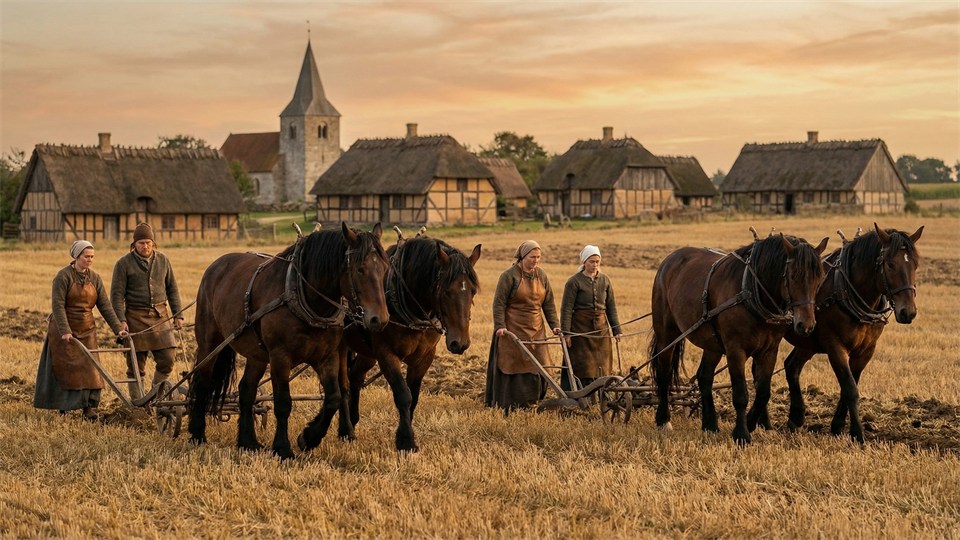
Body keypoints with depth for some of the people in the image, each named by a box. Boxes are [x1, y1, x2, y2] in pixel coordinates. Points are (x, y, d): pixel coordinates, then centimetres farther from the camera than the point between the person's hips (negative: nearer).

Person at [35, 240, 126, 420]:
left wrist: (118, 329, -7)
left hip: (86, 330, 4)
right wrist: (65, 331, -27)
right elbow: (58, 306, -19)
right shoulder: (63, 276, -13)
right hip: (64, 331, -4)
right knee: (63, 367, 4)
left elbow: (105, 306, 2)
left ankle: (90, 407, -3)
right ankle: (62, 404, 20)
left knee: (89, 367, -4)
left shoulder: (95, 278, 3)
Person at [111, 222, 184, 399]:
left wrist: (178, 315, 7)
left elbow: (172, 290, 14)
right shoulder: (124, 263, -2)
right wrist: (121, 320, -15)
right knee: (136, 364, 2)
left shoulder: (163, 260, 9)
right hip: (136, 317, -3)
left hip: (160, 316, 3)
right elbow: (117, 295, -5)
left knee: (168, 357, -4)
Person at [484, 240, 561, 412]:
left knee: (538, 368, 5)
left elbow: (548, 304, 13)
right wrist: (500, 326, -19)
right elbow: (499, 303, -10)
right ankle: (509, 407, 5)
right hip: (513, 329, -6)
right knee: (512, 366, -1)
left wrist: (554, 325, 5)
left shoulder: (541, 275, 8)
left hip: (536, 329, 6)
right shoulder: (509, 275, -9)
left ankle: (529, 401, 17)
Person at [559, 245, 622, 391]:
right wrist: (566, 332, -14)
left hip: (601, 327, 5)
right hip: (581, 327, -5)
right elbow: (566, 309, -9)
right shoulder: (574, 282, -7)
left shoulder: (605, 280, 7)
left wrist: (616, 329, 8)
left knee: (601, 365, 6)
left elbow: (611, 307, 12)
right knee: (581, 365, -4)